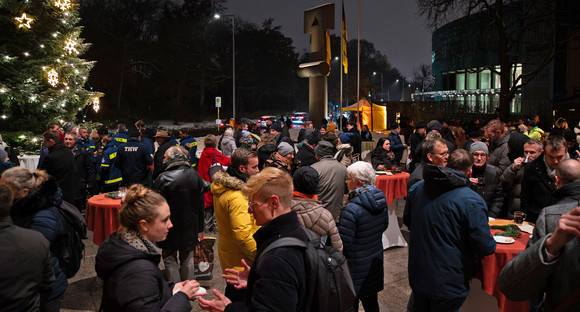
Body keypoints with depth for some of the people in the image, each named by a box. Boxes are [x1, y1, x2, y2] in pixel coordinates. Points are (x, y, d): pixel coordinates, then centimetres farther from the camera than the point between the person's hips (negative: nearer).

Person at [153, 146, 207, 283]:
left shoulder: (163, 178, -18)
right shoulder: (195, 176, -3)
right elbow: (201, 203, 5)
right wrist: (198, 226, 15)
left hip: (171, 226, -4)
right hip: (190, 226, 4)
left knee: (170, 259, 12)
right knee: (187, 259, 17)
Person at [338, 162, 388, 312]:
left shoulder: (351, 209, -29)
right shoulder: (381, 199, -5)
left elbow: (344, 242, -24)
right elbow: (384, 225, 10)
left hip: (356, 265, -7)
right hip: (376, 258, 7)